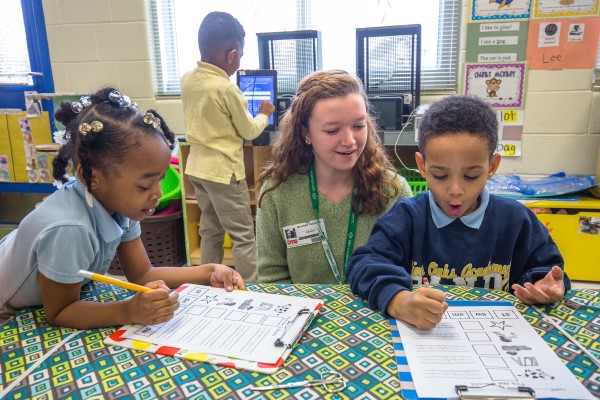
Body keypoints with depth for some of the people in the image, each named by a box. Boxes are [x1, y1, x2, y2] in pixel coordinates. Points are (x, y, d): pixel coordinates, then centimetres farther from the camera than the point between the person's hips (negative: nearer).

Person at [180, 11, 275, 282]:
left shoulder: (187, 80, 2)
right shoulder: (227, 89, -19)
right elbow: (249, 131, -8)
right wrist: (264, 115, 10)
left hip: (197, 166, 8)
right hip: (223, 170, -8)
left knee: (210, 231, 18)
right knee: (243, 236, 4)